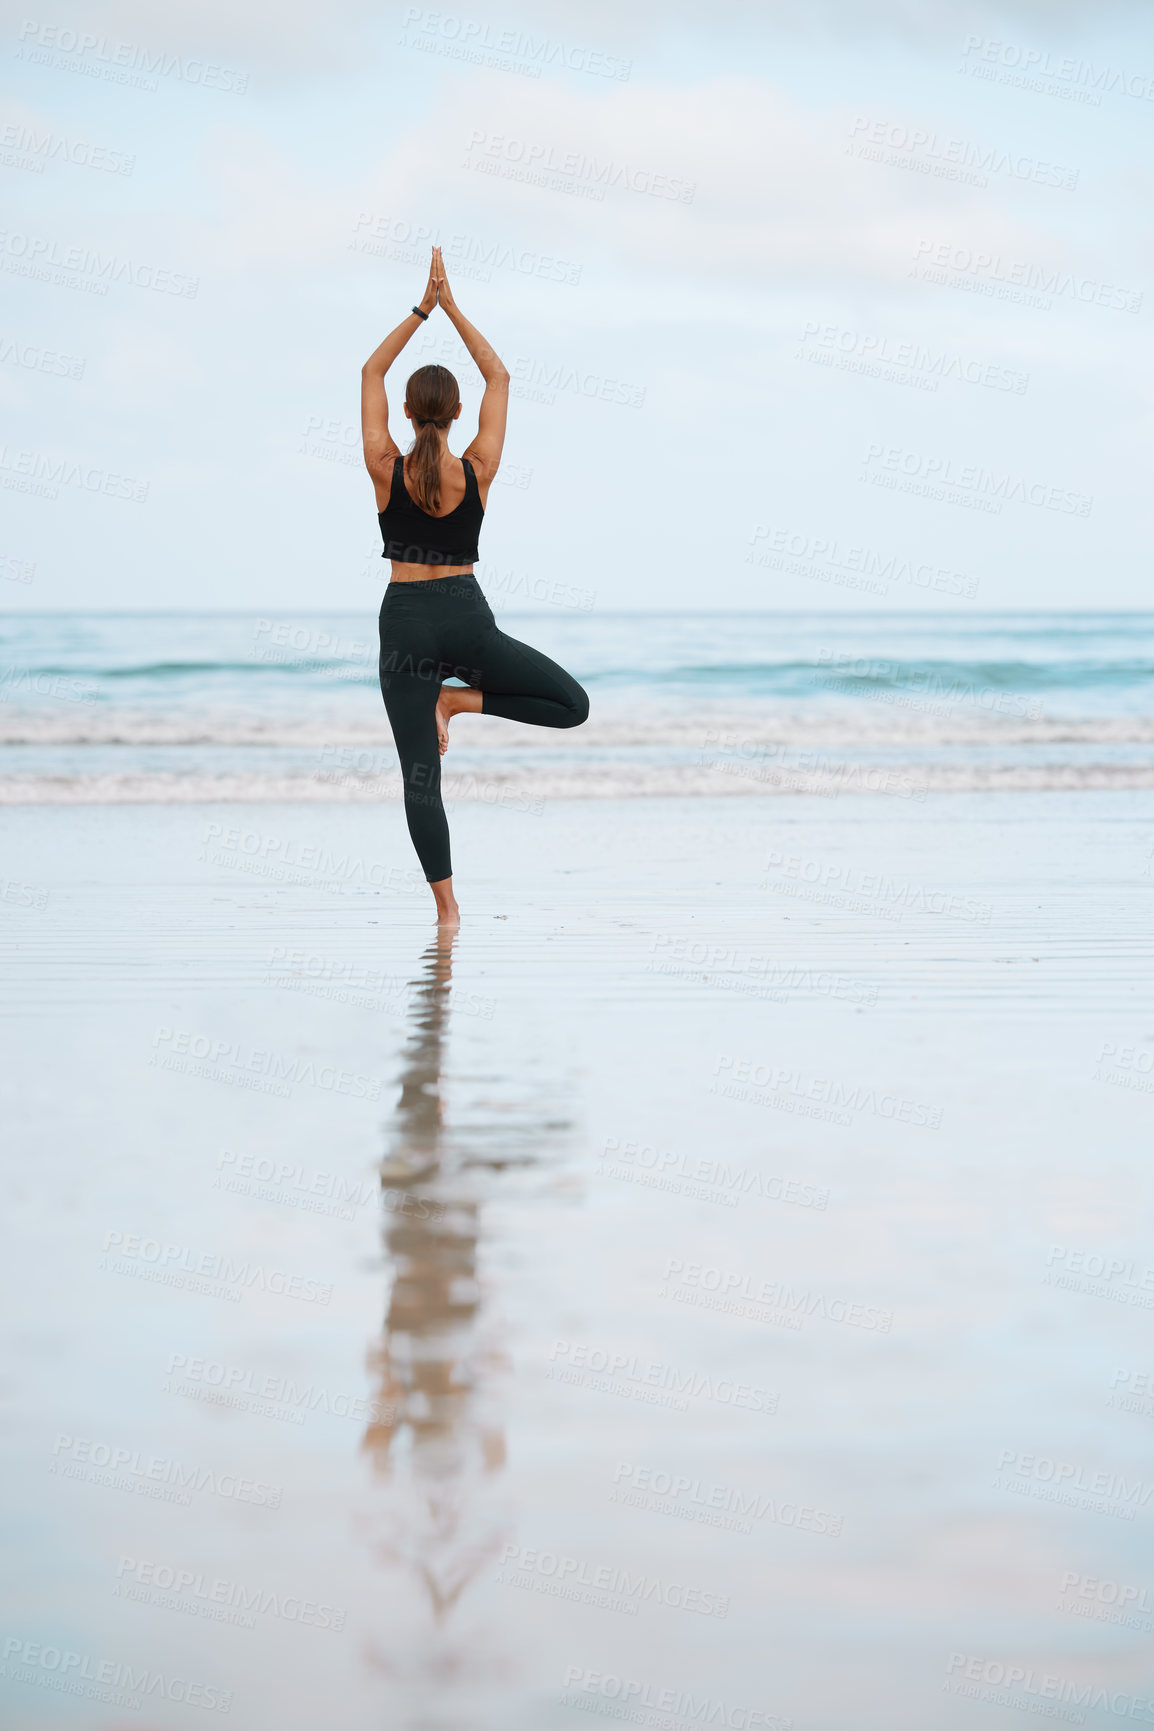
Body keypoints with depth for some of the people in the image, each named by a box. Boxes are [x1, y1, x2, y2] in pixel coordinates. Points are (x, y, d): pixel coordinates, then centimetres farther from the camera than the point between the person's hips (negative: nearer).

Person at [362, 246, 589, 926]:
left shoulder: (387, 470, -5)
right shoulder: (478, 472, -5)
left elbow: (372, 373, 5)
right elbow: (500, 378, 6)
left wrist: (423, 310, 7)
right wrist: (452, 309, 7)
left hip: (407, 622, 1)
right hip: (468, 621, -1)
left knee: (420, 774, 3)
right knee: (572, 703, 9)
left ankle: (446, 905, -3)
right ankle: (458, 700, -5)